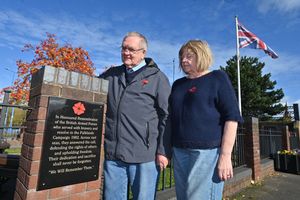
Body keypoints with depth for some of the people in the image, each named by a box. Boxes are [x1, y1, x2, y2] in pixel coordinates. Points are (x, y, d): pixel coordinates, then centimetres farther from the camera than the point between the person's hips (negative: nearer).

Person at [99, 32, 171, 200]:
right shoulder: (111, 74, 14)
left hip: (144, 155, -3)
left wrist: (164, 151, -6)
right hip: (112, 153, 4)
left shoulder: (157, 77, 0)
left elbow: (167, 117, -3)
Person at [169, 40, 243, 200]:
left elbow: (231, 117, -7)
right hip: (179, 152, 5)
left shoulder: (217, 78, 1)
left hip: (208, 151, -5)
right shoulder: (178, 84, 15)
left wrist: (225, 154, -14)